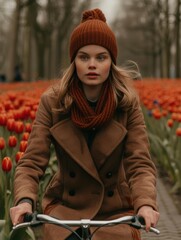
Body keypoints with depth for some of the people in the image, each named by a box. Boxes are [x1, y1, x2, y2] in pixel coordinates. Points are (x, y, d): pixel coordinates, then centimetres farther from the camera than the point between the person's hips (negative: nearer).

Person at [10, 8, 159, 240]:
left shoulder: (127, 102, -10)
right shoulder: (52, 102, -10)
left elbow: (140, 163, -14)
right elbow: (31, 162, -14)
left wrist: (146, 204, -34)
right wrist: (25, 200, -34)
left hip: (116, 210, 0)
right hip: (66, 208, 0)